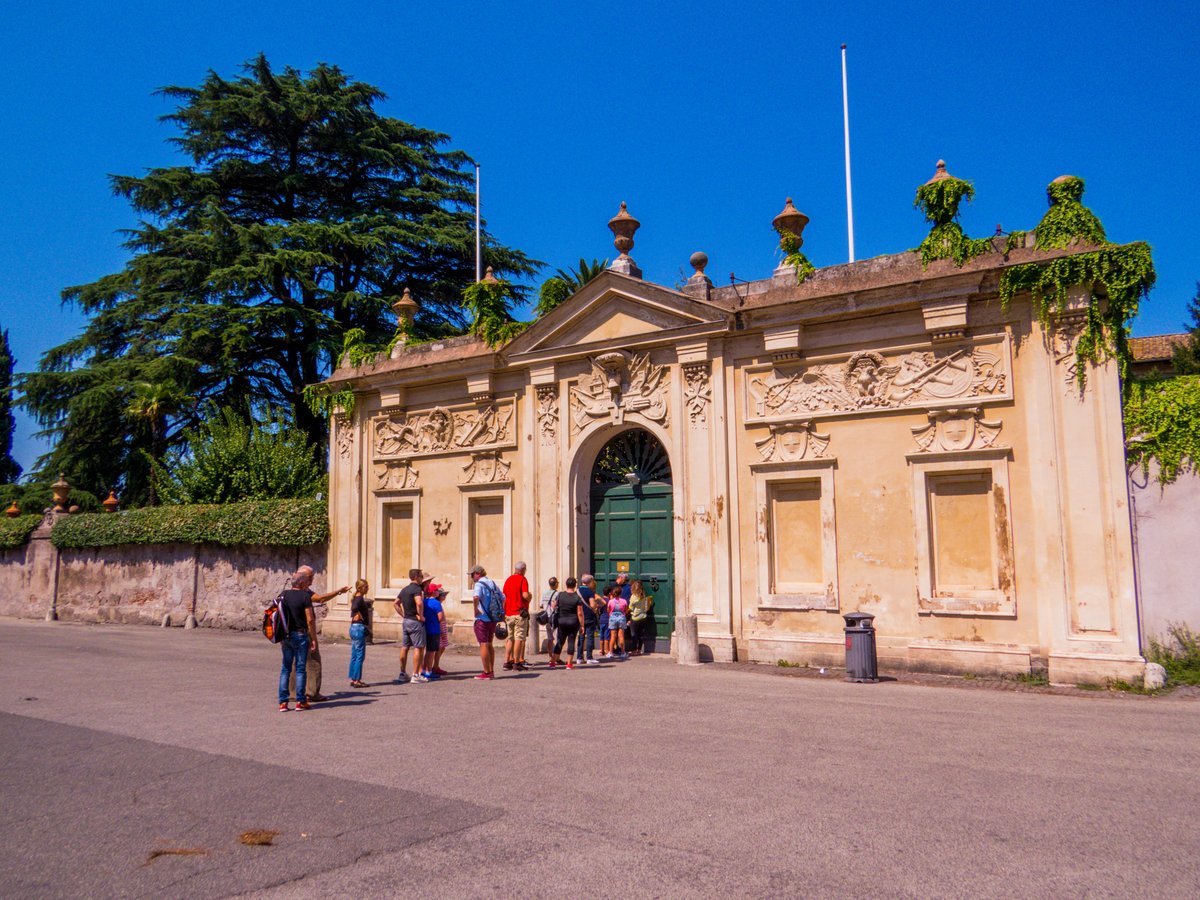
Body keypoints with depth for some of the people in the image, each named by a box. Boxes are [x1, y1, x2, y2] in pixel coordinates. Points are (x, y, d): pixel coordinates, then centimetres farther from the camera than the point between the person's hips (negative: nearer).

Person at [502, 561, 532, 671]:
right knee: (519, 638, -4)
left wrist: (504, 613, 21)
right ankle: (517, 662, -5)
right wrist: (530, 596, 3)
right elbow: (525, 595, -19)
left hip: (508, 614, 7)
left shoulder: (508, 579, 14)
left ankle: (507, 661, 11)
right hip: (520, 613, -7)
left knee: (510, 638, 12)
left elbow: (504, 597, 16)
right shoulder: (522, 579, -7)